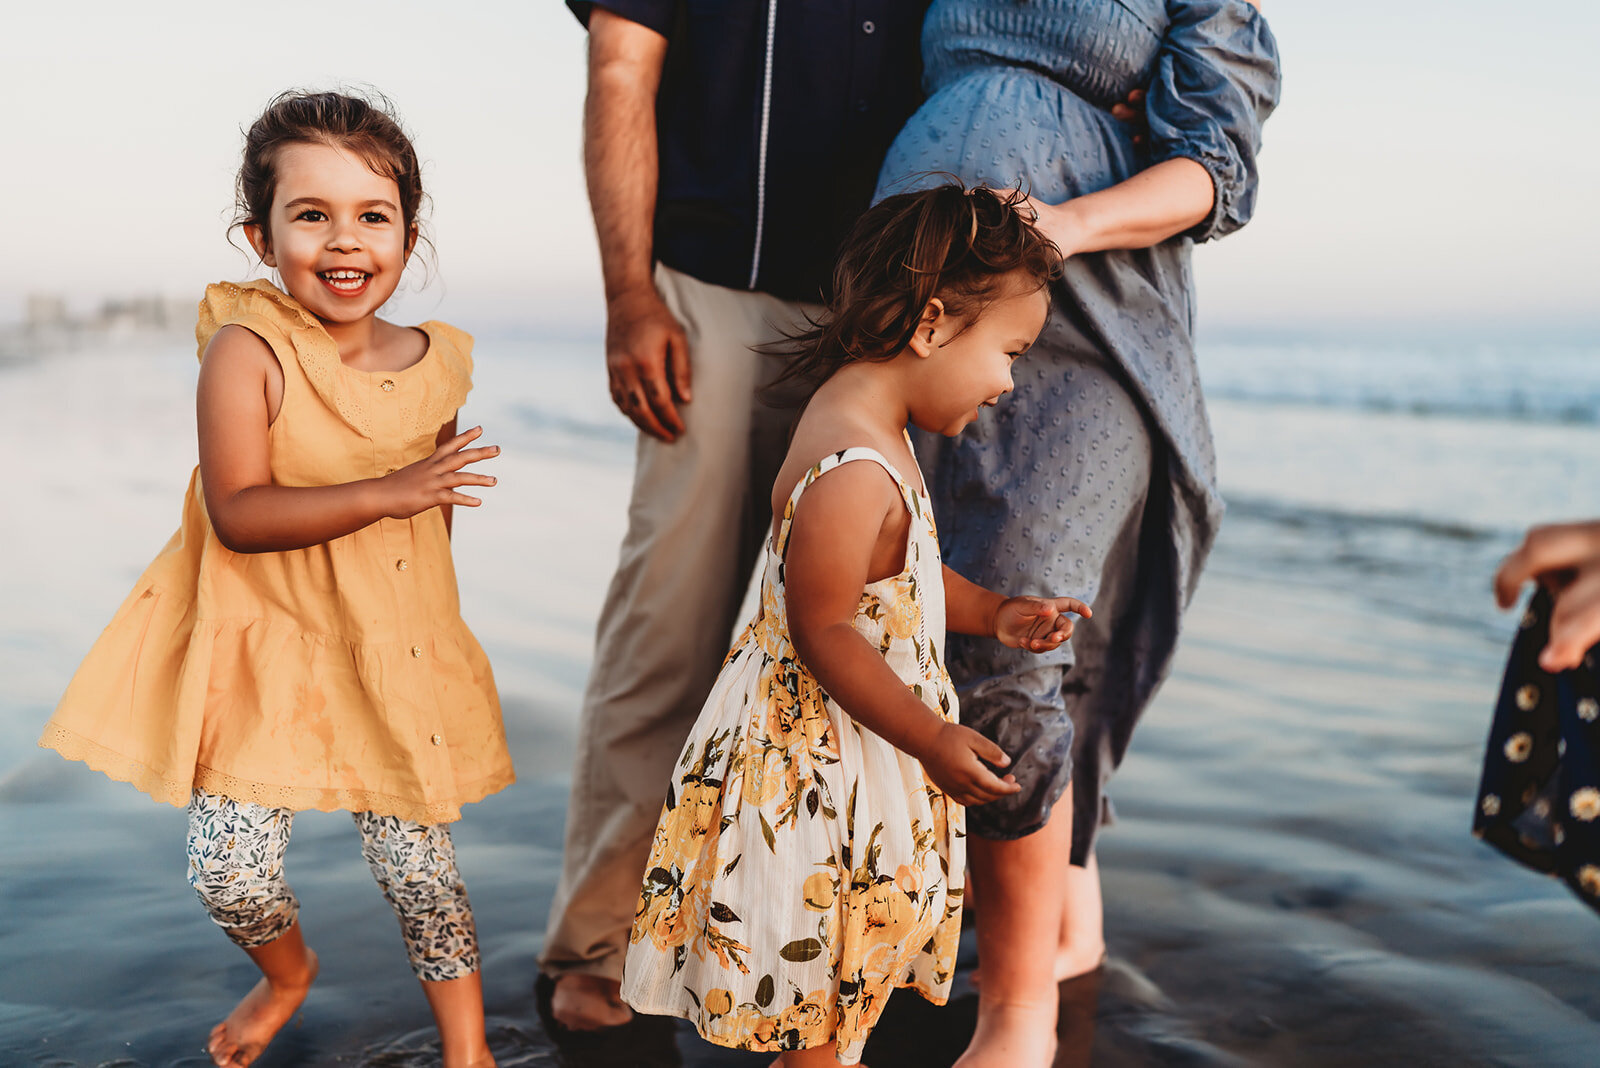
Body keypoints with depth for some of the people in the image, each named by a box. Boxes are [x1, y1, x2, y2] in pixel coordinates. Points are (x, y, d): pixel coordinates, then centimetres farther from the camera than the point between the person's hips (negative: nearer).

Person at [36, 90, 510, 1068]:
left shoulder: (434, 366, -2)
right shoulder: (247, 350, -15)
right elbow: (236, 513, -23)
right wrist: (381, 493, -29)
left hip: (396, 654, 2)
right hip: (265, 648, -2)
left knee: (416, 866, 7)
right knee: (231, 874, 0)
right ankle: (288, 972, 36)